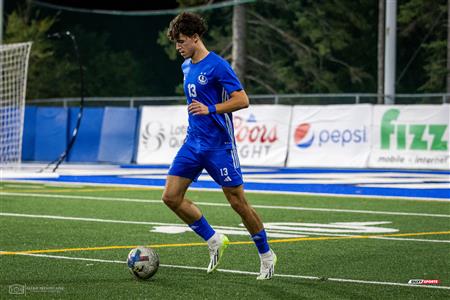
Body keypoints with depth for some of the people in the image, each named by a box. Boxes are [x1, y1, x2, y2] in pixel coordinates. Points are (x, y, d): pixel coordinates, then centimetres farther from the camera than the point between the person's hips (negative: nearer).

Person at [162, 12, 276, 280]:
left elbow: (243, 100, -17)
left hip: (218, 145, -8)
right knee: (171, 197, -3)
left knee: (238, 202, -3)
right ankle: (214, 241, 12)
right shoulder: (186, 66, 12)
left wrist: (210, 110, -26)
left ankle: (266, 255, 13)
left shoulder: (217, 65, -13)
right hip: (193, 144, 8)